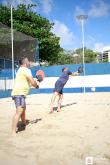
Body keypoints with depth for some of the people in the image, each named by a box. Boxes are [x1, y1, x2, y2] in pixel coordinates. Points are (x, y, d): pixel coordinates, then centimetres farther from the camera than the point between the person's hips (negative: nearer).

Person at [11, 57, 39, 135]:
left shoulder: (22, 70, 22)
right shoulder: (26, 70, -10)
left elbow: (28, 82, 27)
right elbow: (33, 82, -14)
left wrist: (35, 82, 13)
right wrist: (37, 85, 7)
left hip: (20, 94, 11)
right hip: (19, 94, -11)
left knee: (23, 110, 27)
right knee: (19, 112, -20)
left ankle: (24, 125, 46)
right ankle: (13, 132, -23)